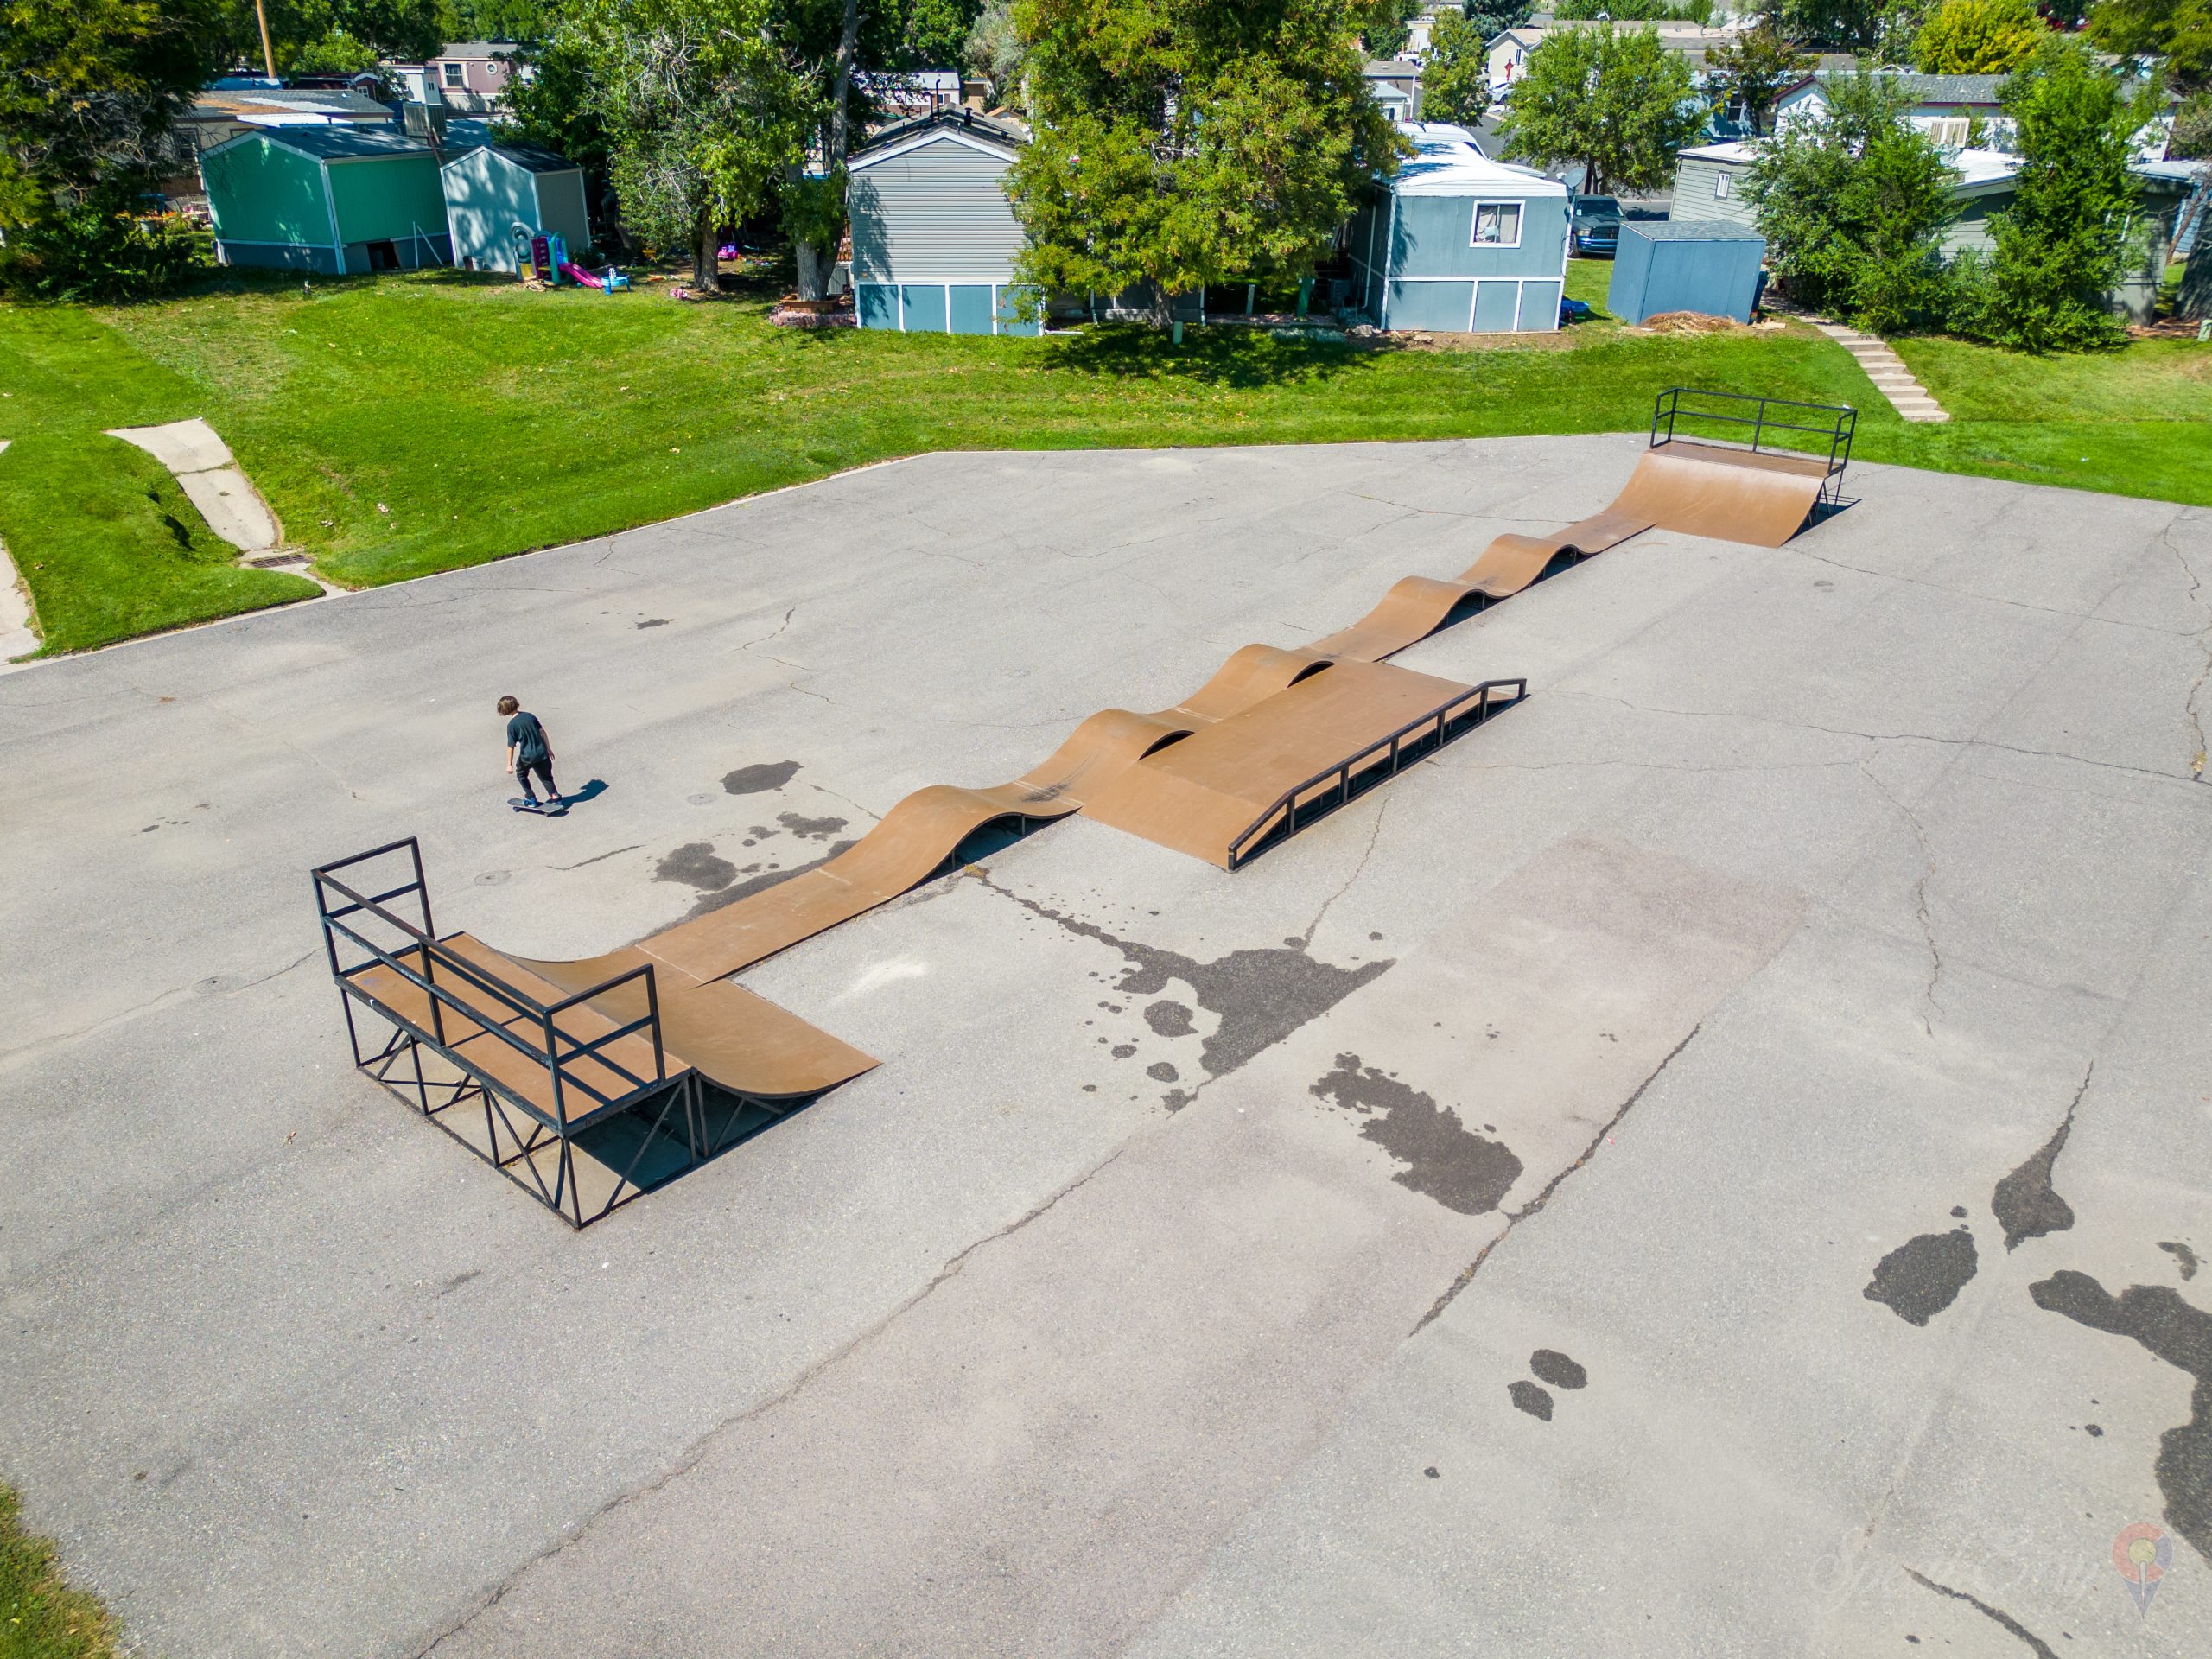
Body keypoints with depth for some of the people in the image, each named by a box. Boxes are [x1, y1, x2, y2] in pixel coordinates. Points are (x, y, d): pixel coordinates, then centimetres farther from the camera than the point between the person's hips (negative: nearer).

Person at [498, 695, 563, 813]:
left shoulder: (512, 725, -14)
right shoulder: (529, 716, -1)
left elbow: (511, 746, -12)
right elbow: (542, 731, 6)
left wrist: (510, 764, -5)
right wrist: (548, 747, 18)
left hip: (527, 756, -4)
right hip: (542, 752, 4)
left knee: (521, 774, 23)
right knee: (546, 776, 20)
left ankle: (531, 799, 23)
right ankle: (555, 797, 16)